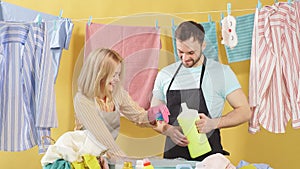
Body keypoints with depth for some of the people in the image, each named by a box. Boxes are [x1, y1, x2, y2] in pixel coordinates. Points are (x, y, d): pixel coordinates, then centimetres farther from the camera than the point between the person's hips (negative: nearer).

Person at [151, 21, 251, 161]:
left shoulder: (222, 72, 2)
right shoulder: (164, 75, 10)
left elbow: (244, 111, 2)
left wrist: (214, 123, -14)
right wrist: (168, 130, -4)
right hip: (172, 155, 3)